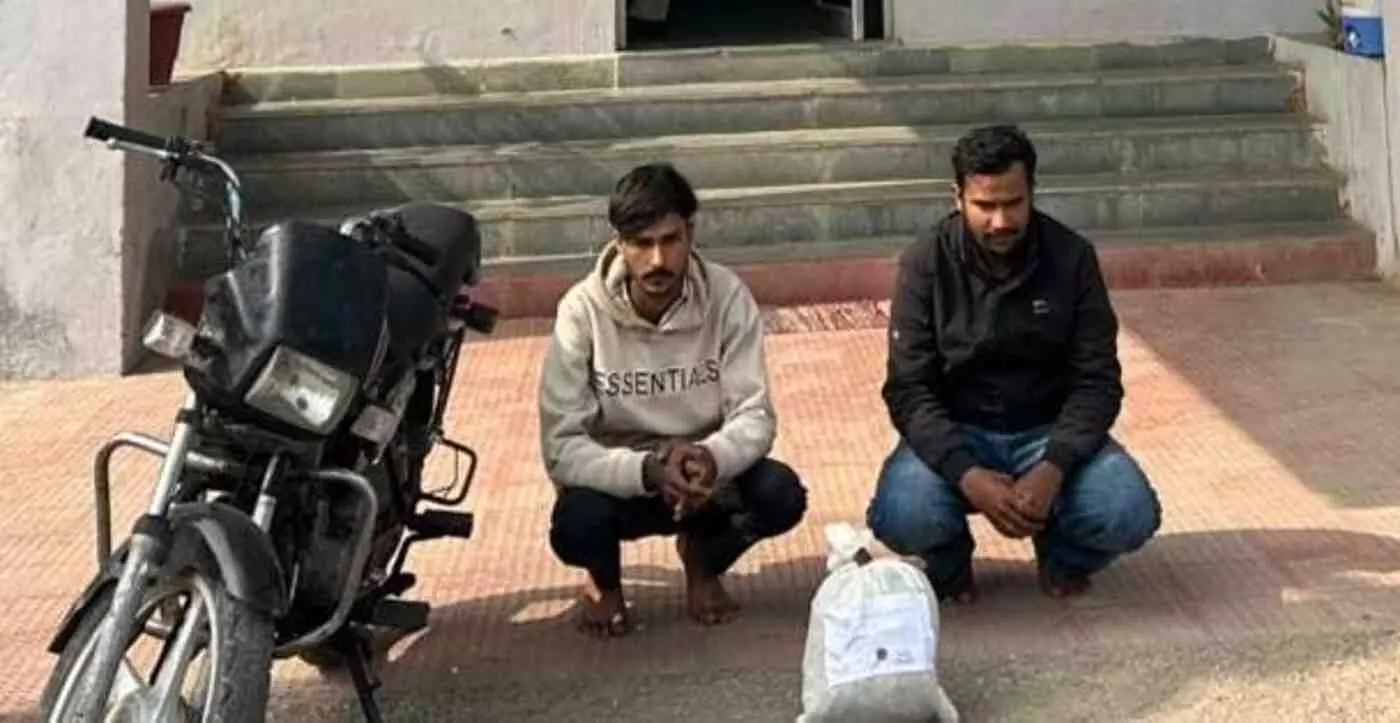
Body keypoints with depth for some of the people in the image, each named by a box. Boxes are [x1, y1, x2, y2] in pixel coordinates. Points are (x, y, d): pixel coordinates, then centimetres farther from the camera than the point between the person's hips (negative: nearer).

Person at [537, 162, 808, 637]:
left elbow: (755, 416, -16)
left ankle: (703, 557, 10)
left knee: (782, 496, -27)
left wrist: (711, 457, -39)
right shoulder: (583, 310, -20)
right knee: (575, 527, -34)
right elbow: (561, 446, -24)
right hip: (618, 477, -2)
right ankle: (605, 578, 8)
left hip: (705, 475, 2)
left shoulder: (727, 296, -15)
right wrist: (648, 471, -41)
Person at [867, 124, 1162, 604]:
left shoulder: (1072, 258, -8)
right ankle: (949, 559, 7)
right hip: (955, 435, -1)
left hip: (1050, 431, 1)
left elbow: (1097, 381, -8)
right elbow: (909, 390, -14)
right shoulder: (926, 264, -11)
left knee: (1129, 515, -26)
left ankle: (1061, 553, 10)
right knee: (901, 518, -31)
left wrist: (1053, 469, -26)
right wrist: (968, 475, -30)